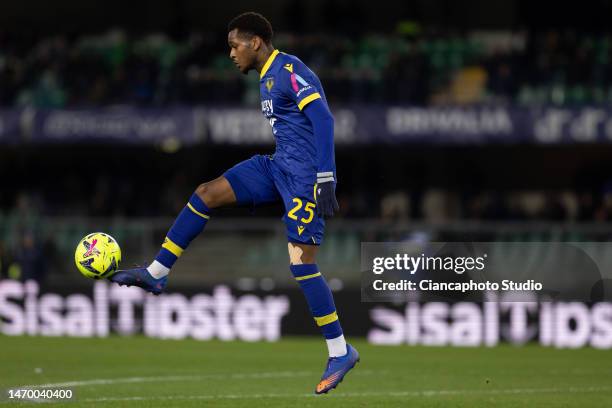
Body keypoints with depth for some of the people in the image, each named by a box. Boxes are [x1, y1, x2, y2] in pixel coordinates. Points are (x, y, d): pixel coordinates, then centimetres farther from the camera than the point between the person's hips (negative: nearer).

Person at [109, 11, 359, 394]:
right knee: (206, 194, 2)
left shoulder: (291, 70, -14)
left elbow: (323, 119, -21)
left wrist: (325, 179, -26)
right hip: (277, 166, 9)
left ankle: (341, 352, -3)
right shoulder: (267, 78, 16)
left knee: (301, 262, -11)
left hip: (304, 174, -9)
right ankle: (156, 274, 8)